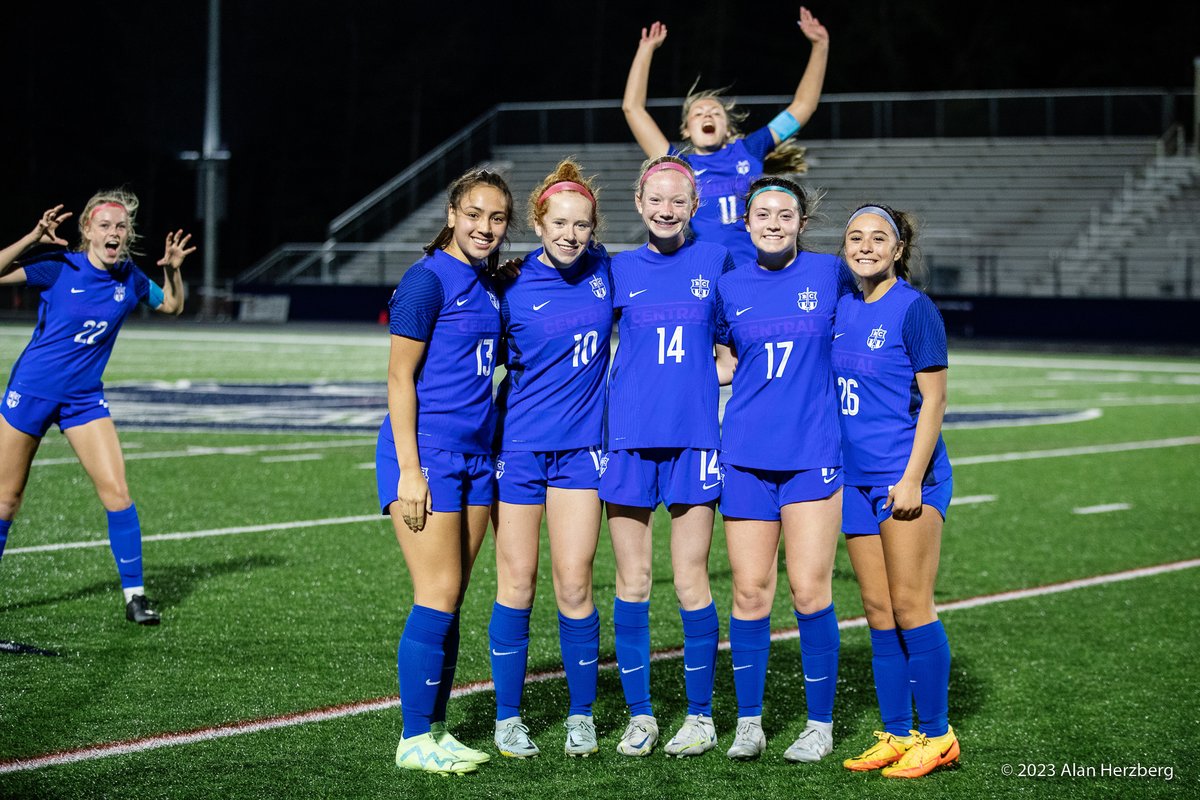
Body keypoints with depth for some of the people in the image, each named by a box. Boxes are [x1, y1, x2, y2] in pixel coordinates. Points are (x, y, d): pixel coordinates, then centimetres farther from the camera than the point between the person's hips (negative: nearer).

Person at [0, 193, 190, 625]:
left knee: (116, 492, -10)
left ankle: (134, 595, -3)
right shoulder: (60, 267, -13)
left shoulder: (129, 278, -2)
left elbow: (171, 305, 15)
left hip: (84, 398, 3)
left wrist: (172, 268, -4)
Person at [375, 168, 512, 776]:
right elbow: (400, 377, -12)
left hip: (474, 456, 7)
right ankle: (414, 739, 0)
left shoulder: (487, 286, 13)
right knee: (439, 596, -8)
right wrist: (409, 470, -16)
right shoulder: (428, 280, -10)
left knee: (451, 601, 9)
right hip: (427, 454, -7)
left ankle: (435, 731, 15)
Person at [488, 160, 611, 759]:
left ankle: (581, 716, 10)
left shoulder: (604, 270, 2)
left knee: (573, 584, -3)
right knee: (516, 585, 3)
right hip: (517, 446, -2)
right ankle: (508, 719, 13)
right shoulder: (513, 289, -7)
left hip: (580, 447, 2)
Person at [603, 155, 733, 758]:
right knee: (632, 582, 3)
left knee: (690, 582, -2)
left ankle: (700, 715, 8)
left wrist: (707, 375, 0)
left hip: (694, 438, -1)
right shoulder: (619, 271, 7)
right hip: (629, 437, 1)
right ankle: (639, 714, 12)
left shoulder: (716, 261, 5)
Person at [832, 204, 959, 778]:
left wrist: (913, 478, -15)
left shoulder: (913, 309, -9)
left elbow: (933, 399, -10)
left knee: (910, 606, -6)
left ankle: (936, 735, 3)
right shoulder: (841, 308, 10)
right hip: (857, 478, 7)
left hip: (907, 477, -7)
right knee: (878, 610, 8)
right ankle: (896, 734, 15)